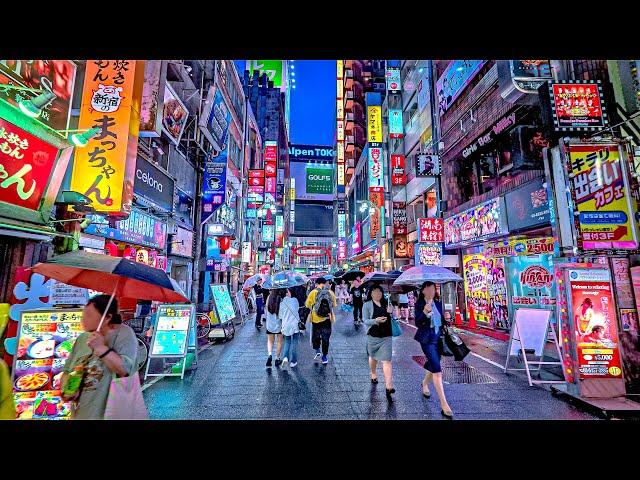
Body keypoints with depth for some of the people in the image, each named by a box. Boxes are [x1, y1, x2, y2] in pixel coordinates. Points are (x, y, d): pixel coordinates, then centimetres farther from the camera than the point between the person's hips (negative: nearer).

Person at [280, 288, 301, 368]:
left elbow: (280, 316, 0)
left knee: (287, 342, 19)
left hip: (286, 325, 1)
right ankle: (293, 361, 16)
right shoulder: (295, 300, -8)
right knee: (294, 342, 11)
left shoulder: (281, 303, -6)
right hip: (295, 324, -1)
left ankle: (285, 357, -1)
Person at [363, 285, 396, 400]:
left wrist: (391, 311, -6)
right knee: (373, 357, 18)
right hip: (373, 336, -1)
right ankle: (373, 374, 45)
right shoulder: (367, 305, -5)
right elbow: (365, 321, -9)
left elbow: (392, 318, 17)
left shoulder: (386, 303, 6)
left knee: (386, 360, -6)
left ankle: (389, 386, -5)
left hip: (386, 336, 1)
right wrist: (376, 321, -27)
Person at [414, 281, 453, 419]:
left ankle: (425, 383, 48)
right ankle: (444, 404, -6)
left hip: (438, 338, 6)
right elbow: (417, 323, -17)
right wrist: (424, 312, -32)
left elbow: (442, 320, 15)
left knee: (433, 365, 18)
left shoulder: (438, 303, 6)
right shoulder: (419, 304, -10)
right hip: (427, 339, -6)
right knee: (437, 369, -11)